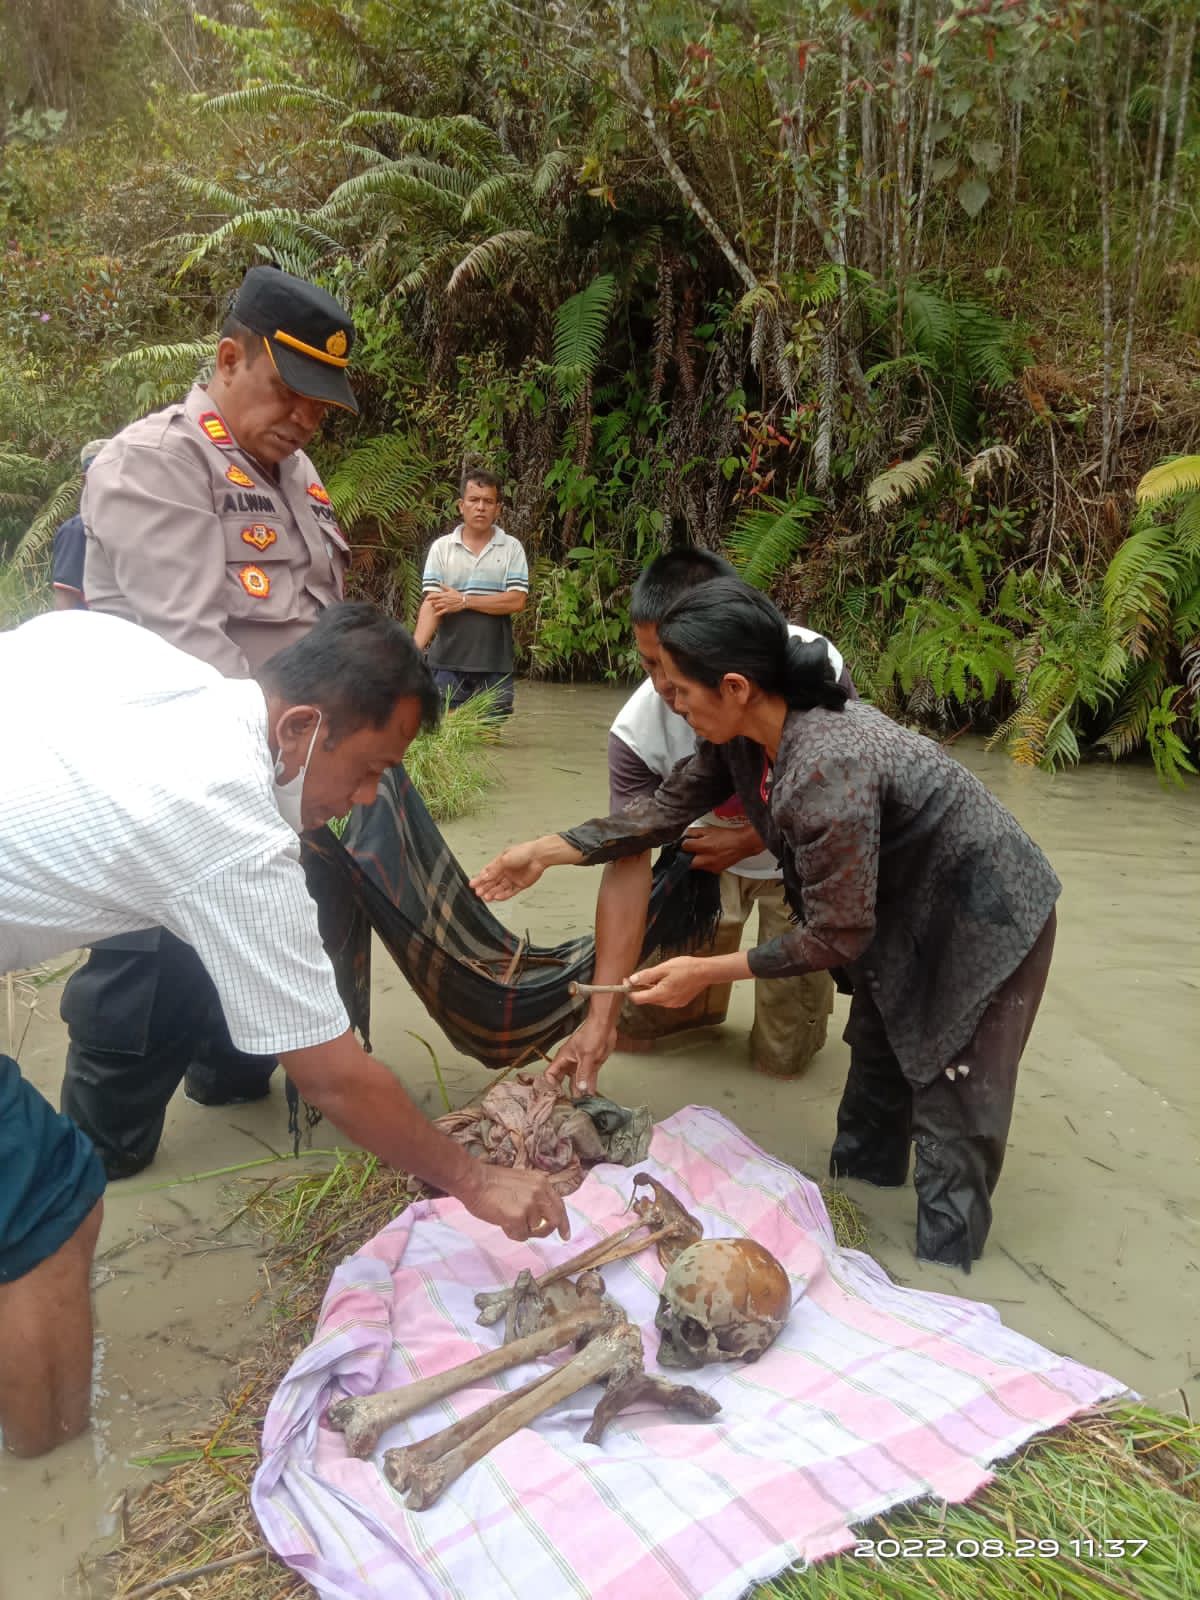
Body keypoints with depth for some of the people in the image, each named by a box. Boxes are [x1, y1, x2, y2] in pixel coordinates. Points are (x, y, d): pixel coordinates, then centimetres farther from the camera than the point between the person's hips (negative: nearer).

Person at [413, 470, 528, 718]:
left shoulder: (512, 548, 3)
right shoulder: (441, 547, 3)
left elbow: (517, 601, -7)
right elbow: (431, 604, -5)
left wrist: (464, 601, -11)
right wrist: (414, 650, -20)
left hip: (495, 666, 0)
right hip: (447, 663, 0)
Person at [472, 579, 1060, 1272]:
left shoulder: (826, 771, -38)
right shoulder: (746, 733, -12)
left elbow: (835, 936, -28)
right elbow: (669, 807, 2)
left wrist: (709, 972, -21)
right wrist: (549, 850, -1)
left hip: (985, 917, -9)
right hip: (906, 903, 9)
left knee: (951, 1113, 2)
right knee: (878, 1062, 23)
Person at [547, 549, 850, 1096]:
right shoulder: (637, 731, -30)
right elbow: (628, 866, -30)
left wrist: (750, 840, -25)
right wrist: (601, 1017, -36)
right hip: (707, 850, 2)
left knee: (782, 1058, 6)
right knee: (633, 1025, 2)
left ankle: (805, 981, 38)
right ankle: (703, 1003, 34)